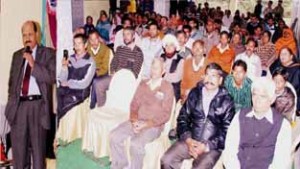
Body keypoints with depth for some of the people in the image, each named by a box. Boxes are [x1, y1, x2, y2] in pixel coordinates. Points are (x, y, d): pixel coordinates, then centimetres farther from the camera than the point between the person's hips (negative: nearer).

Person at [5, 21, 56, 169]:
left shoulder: (48, 53, 3)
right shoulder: (17, 55, 16)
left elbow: (52, 78, -9)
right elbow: (12, 80, 20)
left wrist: (33, 64, -16)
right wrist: (11, 101, 11)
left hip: (38, 104, -4)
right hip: (19, 104, 4)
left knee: (38, 145, 3)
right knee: (18, 146, 7)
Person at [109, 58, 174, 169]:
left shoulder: (167, 88, -4)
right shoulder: (143, 84, 12)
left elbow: (165, 114, -9)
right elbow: (134, 104, 12)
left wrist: (146, 124, -16)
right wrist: (134, 120, -9)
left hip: (154, 125, -5)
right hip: (137, 122, 6)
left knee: (136, 144, -31)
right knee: (114, 136, -14)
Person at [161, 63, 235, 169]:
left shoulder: (227, 101, 0)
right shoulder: (194, 93, 10)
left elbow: (227, 130, -3)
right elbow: (182, 118, 9)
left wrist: (206, 146, -11)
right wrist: (188, 139, -6)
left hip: (212, 145, -3)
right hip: (190, 141, 3)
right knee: (166, 160, -18)